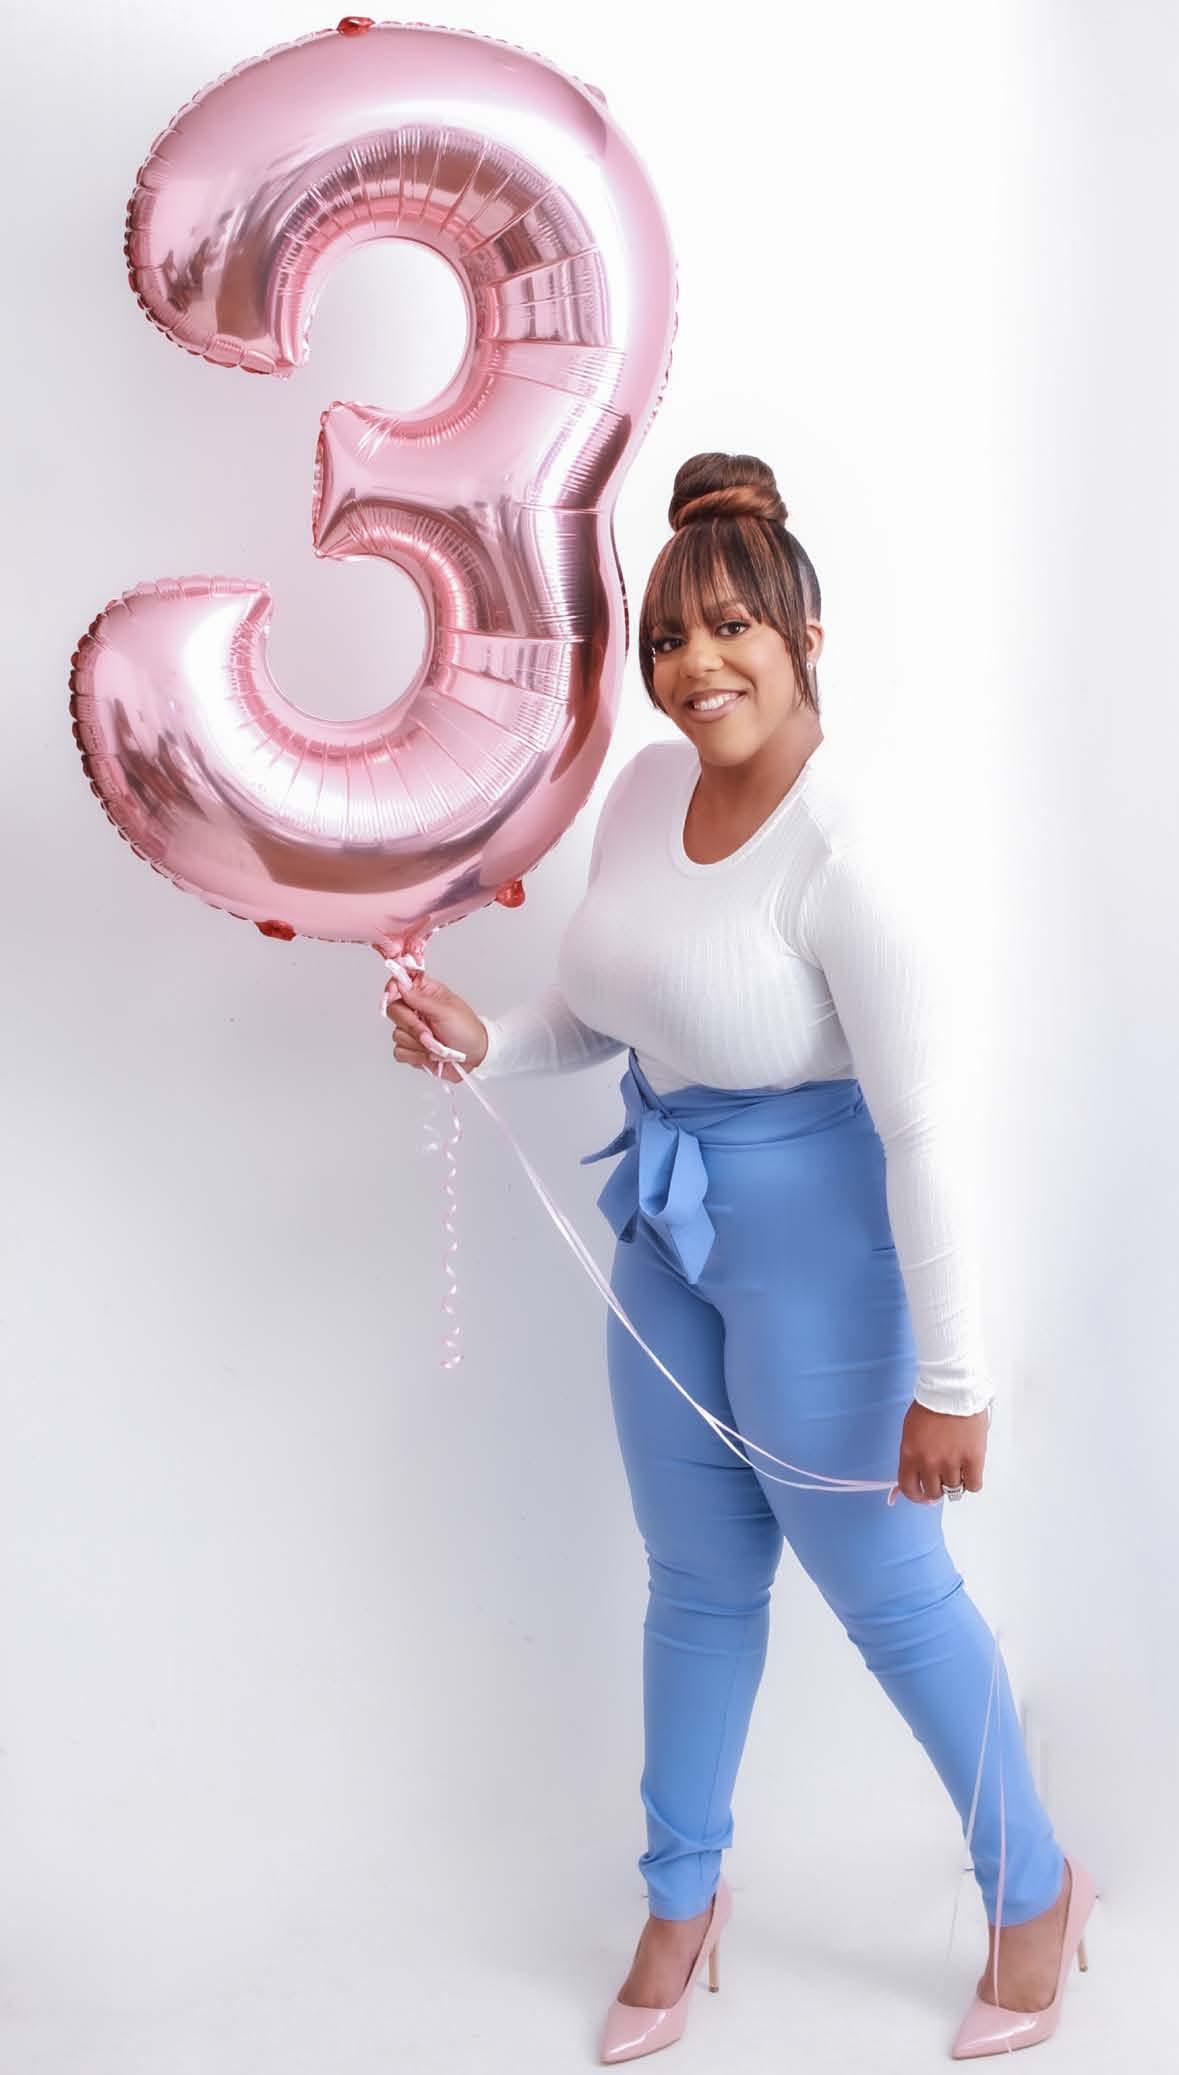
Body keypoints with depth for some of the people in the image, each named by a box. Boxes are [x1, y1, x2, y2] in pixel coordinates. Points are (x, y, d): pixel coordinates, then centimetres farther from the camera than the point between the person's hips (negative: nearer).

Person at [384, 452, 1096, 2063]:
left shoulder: (840, 856, -26)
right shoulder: (646, 786, -3)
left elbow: (925, 1130, -23)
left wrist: (947, 1380, -20)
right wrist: (486, 1043, -9)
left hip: (816, 1241, -7)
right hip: (668, 1226, 7)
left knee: (886, 1592, 11)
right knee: (699, 1581, 21)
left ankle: (1036, 1893, 37)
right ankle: (683, 1894, 43)